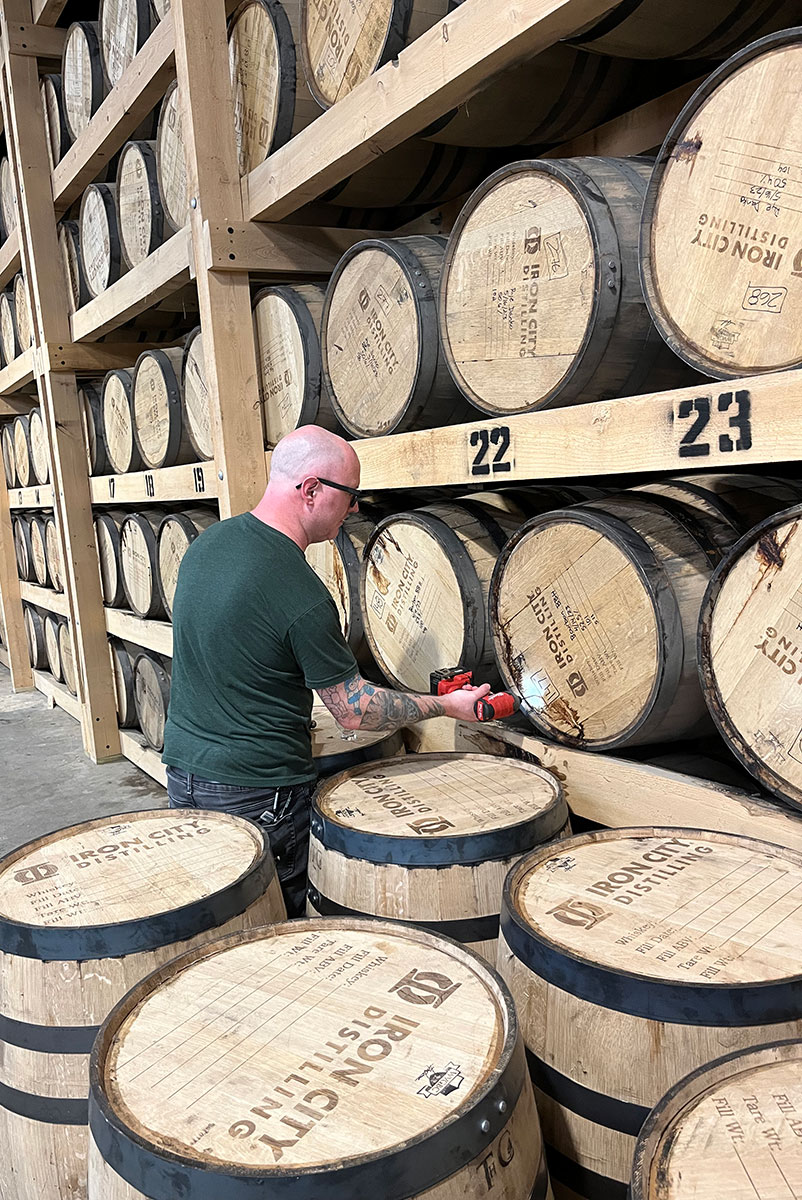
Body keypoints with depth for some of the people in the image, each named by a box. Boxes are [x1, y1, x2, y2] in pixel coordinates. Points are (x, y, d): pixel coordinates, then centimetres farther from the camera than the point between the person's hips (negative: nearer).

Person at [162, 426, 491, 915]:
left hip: (183, 768, 8)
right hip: (259, 792, -8)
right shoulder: (301, 594, -24)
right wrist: (444, 705, -2)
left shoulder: (208, 541, 1)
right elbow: (354, 710, -15)